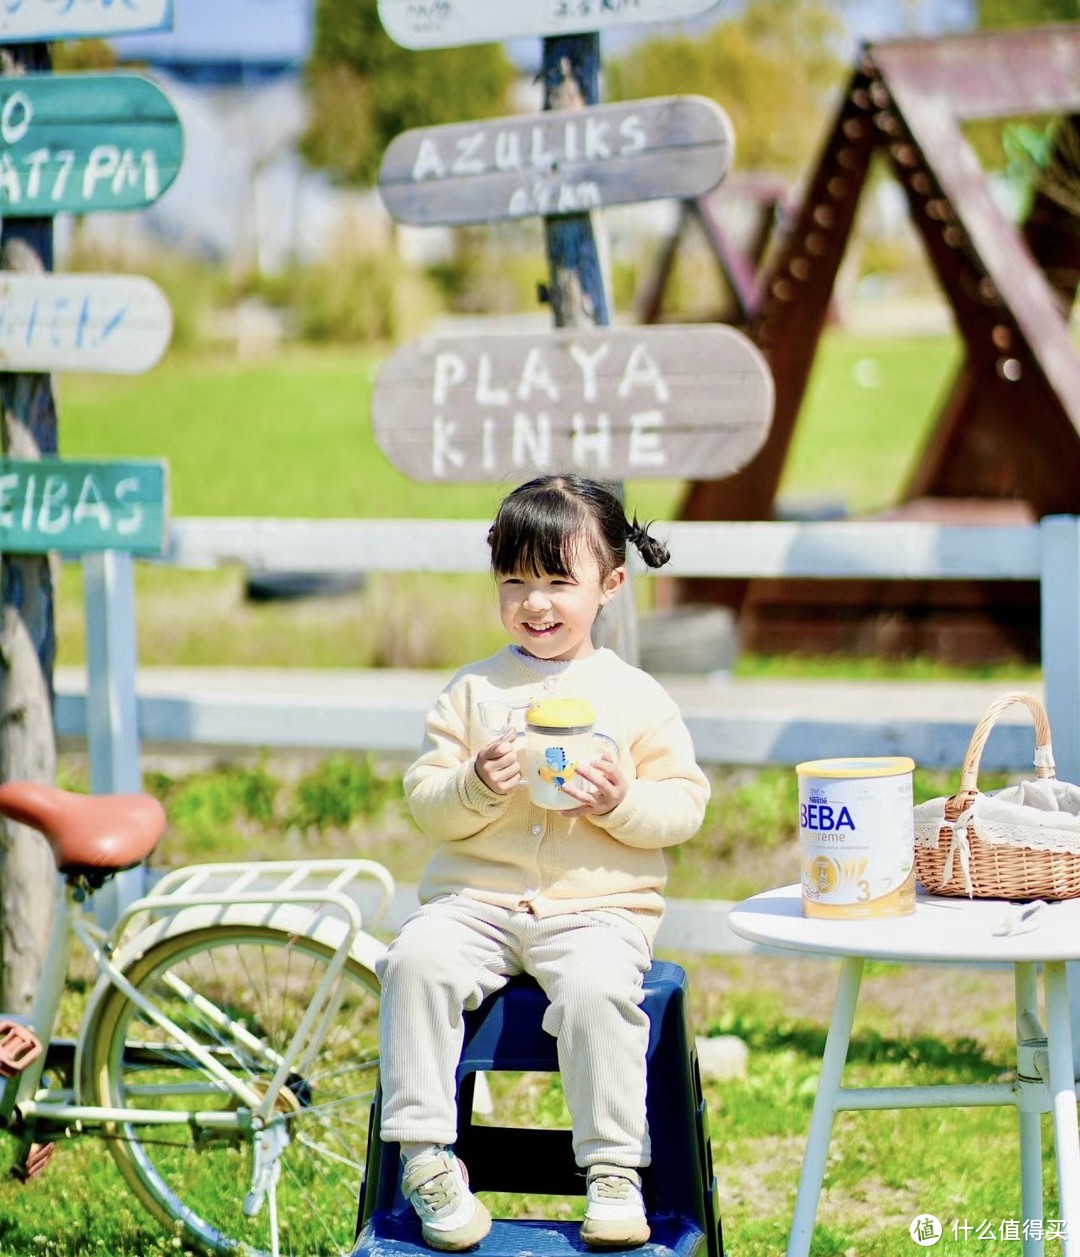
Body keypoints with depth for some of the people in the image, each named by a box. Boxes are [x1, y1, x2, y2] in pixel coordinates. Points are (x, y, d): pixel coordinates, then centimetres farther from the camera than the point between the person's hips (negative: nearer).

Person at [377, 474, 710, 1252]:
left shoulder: (637, 697, 6)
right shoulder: (474, 691, 11)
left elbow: (685, 806, 4)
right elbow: (425, 802, 7)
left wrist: (623, 803, -14)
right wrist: (476, 786, -14)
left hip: (599, 907, -2)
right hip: (475, 901, 2)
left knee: (597, 985, -33)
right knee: (417, 959, -27)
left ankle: (614, 1170, -20)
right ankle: (426, 1156, -21)